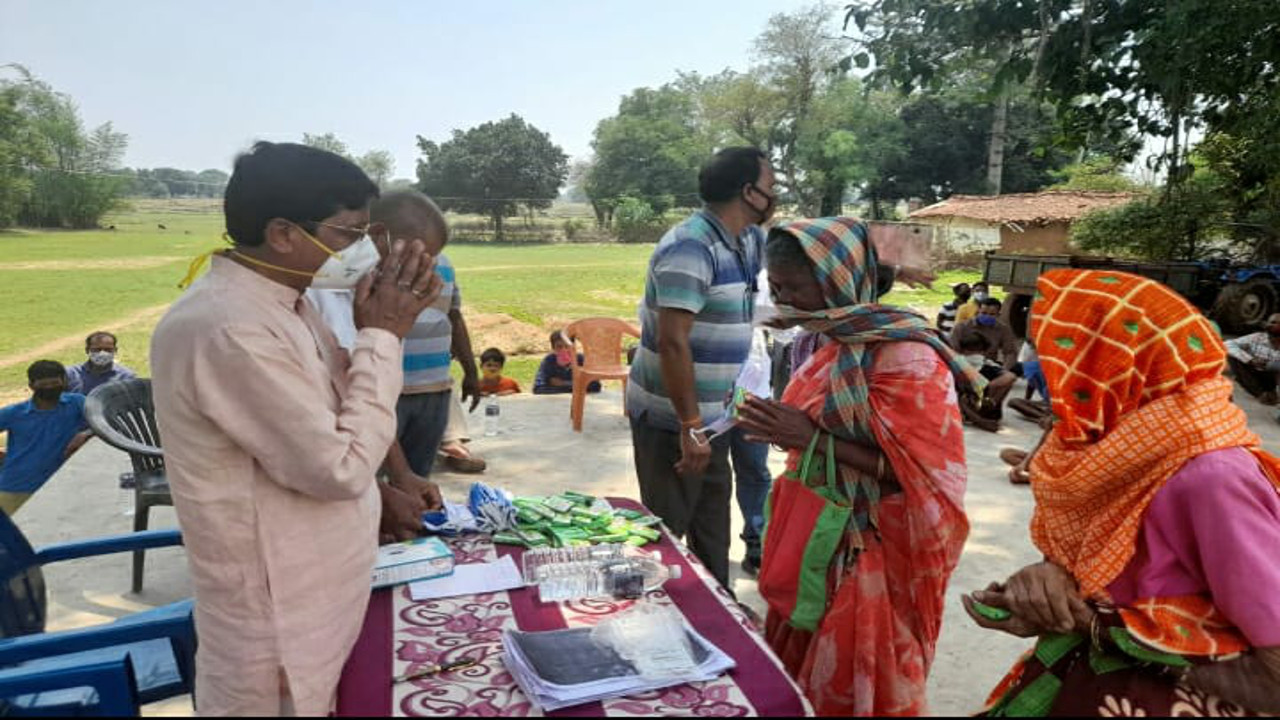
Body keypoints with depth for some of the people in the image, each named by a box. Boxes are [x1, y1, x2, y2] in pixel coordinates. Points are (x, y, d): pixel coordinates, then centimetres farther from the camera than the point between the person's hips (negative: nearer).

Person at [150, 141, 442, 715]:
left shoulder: (282, 300, 1)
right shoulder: (228, 329, -29)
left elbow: (335, 412, 9)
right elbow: (341, 468, -27)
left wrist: (383, 331, -5)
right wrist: (381, 338, -19)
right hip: (277, 608, -9)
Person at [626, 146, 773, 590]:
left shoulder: (745, 241, 6)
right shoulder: (690, 247, -23)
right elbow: (672, 342, -28)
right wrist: (689, 427, -26)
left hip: (711, 414, 9)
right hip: (671, 420, -9)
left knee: (712, 525, 20)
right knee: (667, 532, 3)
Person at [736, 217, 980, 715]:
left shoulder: (906, 357, -20)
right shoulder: (832, 342, 4)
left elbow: (920, 472, -21)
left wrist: (813, 439, -26)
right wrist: (784, 429, 2)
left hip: (870, 554, -7)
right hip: (815, 536, 8)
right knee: (800, 669, 19)